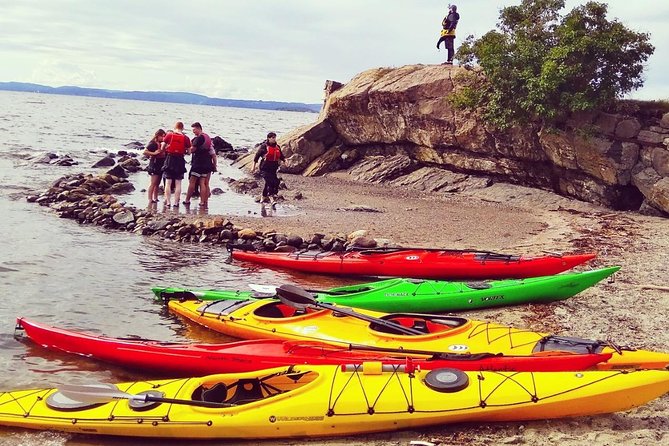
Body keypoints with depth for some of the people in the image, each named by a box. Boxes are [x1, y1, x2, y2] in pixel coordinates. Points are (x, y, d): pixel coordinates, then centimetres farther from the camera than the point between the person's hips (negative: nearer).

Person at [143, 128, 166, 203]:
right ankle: (150, 199, -9)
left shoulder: (161, 143, 13)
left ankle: (155, 198, 17)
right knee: (153, 183, -9)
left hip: (160, 165, 8)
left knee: (157, 184, 11)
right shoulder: (152, 143, -9)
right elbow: (145, 152, -15)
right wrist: (153, 153, -20)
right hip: (154, 164, -8)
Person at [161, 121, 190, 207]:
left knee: (168, 182, 5)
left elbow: (162, 148, 0)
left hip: (170, 159, 0)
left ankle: (168, 202, 2)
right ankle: (176, 202, 5)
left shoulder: (169, 135, -3)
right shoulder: (186, 138, -3)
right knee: (178, 183, 6)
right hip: (180, 160, 0)